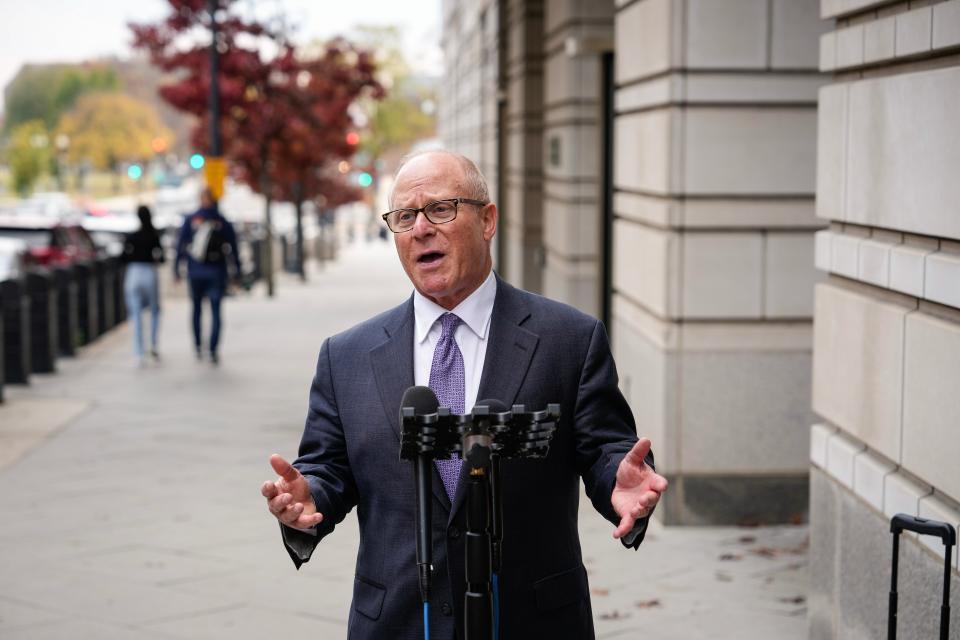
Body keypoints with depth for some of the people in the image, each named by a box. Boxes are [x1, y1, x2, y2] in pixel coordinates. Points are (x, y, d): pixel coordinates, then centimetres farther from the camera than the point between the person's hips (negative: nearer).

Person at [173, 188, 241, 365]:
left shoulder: (190, 220, 0)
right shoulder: (223, 223, -3)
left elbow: (180, 245, -1)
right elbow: (233, 250, -2)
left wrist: (176, 269, 4)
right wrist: (237, 271, 5)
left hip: (195, 272, 1)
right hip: (216, 271, -1)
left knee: (197, 308, 18)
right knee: (216, 311, 2)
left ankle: (198, 346, 16)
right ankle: (213, 350, -9)